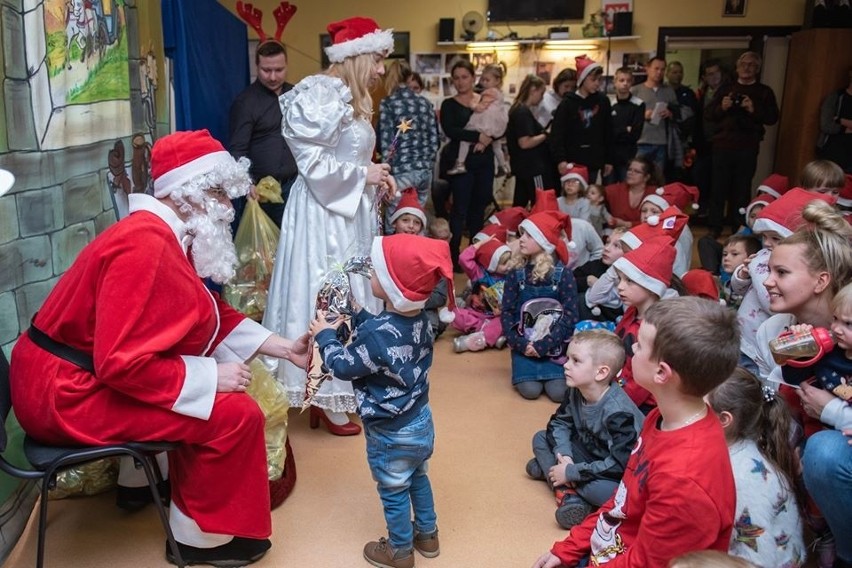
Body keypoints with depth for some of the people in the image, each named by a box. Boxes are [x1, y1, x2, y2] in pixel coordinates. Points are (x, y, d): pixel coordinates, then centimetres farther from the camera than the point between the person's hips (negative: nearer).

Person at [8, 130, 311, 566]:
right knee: (235, 415, -14)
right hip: (67, 395, -10)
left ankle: (142, 480, 32)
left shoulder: (164, 235, 6)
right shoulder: (146, 247, -26)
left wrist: (283, 347, 6)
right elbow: (124, 364, -31)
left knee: (212, 379, 21)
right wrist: (211, 376, -21)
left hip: (77, 377, 10)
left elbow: (211, 314, 11)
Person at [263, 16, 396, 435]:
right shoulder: (321, 95, -16)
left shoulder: (350, 99, 14)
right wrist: (364, 175, -14)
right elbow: (314, 164, -20)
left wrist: (375, 179, 3)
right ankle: (328, 401, 10)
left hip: (348, 211, 10)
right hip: (324, 214, -10)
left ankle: (332, 394, 25)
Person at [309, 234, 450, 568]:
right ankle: (427, 535, 46)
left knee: (394, 491, 15)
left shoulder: (377, 335, -33)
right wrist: (357, 315, 8)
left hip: (391, 433, -7)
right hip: (421, 420, 8)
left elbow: (343, 366, -18)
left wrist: (325, 335, -4)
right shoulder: (419, 319, -9)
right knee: (418, 478, 27)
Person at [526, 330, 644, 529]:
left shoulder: (618, 412, -31)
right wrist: (563, 455, -21)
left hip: (616, 475, -8)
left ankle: (548, 469, -14)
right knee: (541, 438, 0)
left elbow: (619, 464, -32)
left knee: (604, 491, -39)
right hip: (589, 452, 8)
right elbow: (559, 423, 1)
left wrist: (571, 472, -29)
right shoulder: (575, 393, -9)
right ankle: (568, 493, -18)